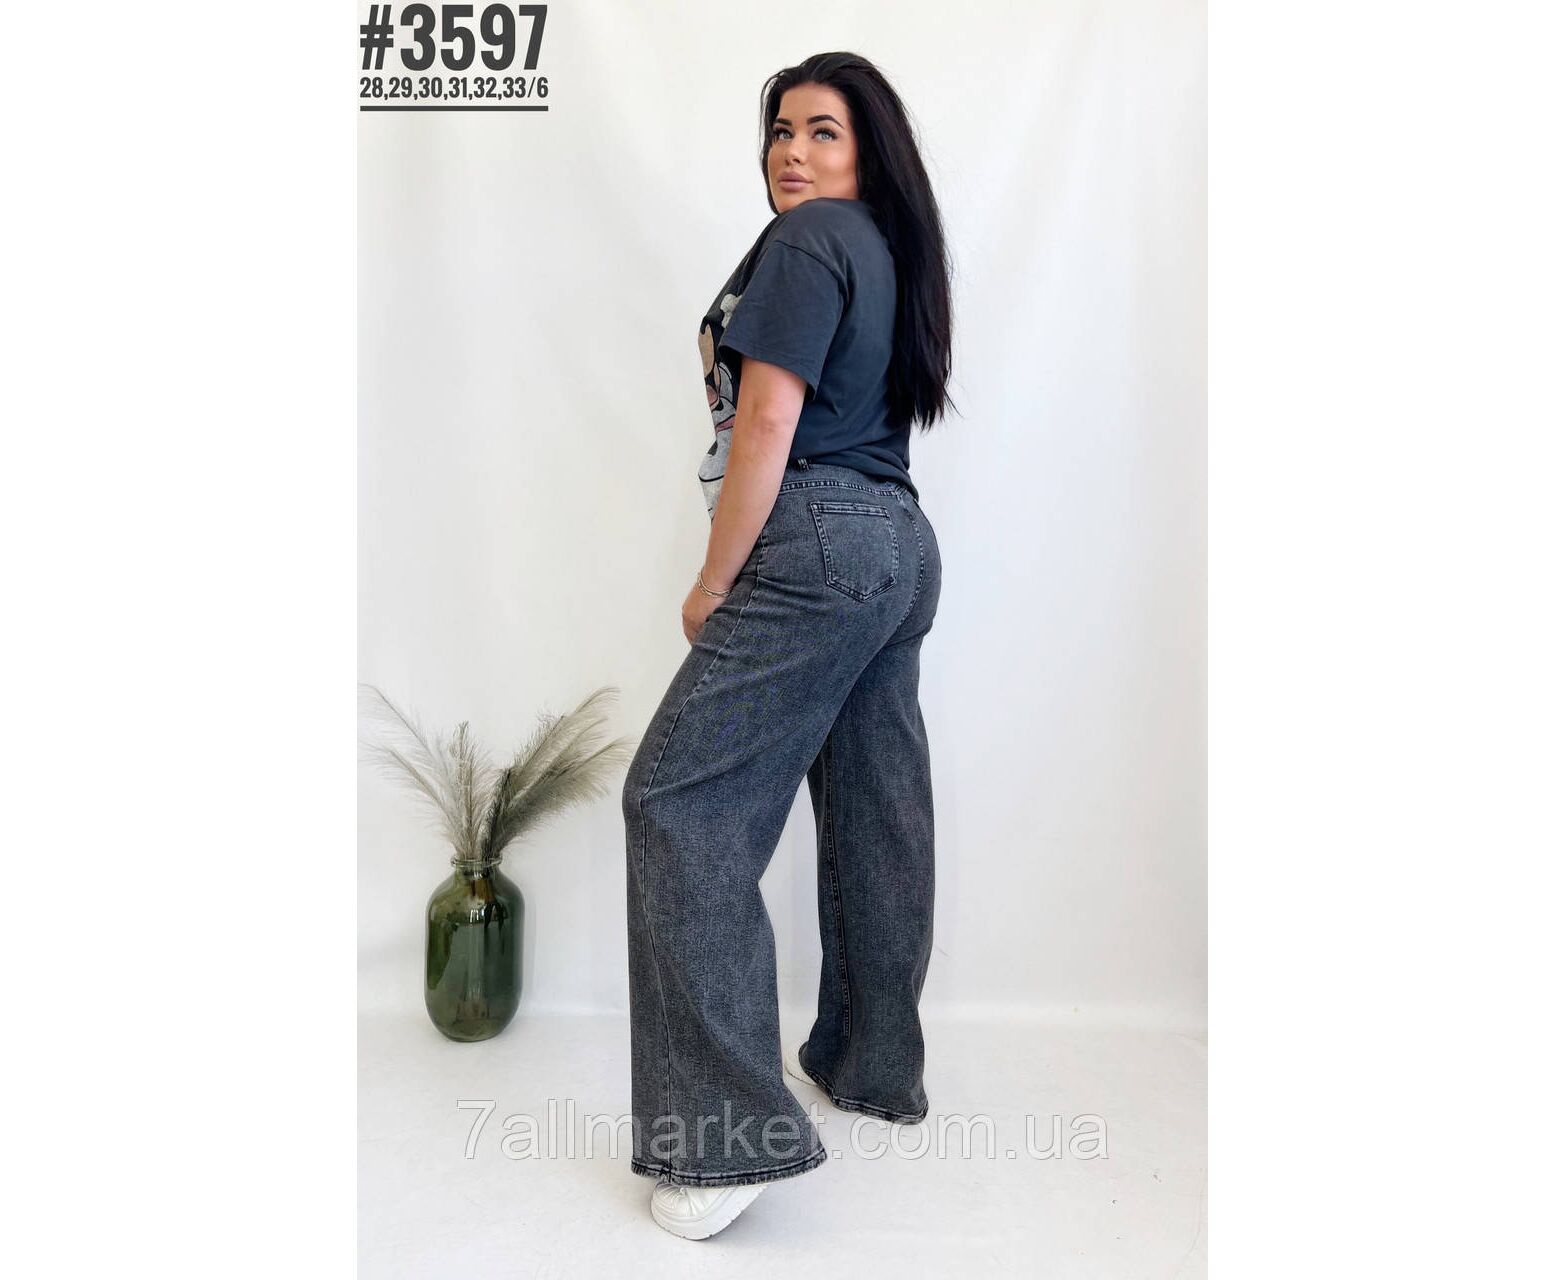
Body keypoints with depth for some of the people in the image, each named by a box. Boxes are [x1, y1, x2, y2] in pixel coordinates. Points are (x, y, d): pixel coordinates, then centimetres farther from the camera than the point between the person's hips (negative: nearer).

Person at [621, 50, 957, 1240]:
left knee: (680, 798, -10)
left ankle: (728, 1129, -11)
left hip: (818, 548, -10)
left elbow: (767, 419, -15)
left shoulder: (806, 238, -6)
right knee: (875, 808, 13)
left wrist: (712, 585, -10)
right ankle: (876, 1066, 26)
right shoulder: (893, 247, 21)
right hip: (904, 542, 10)